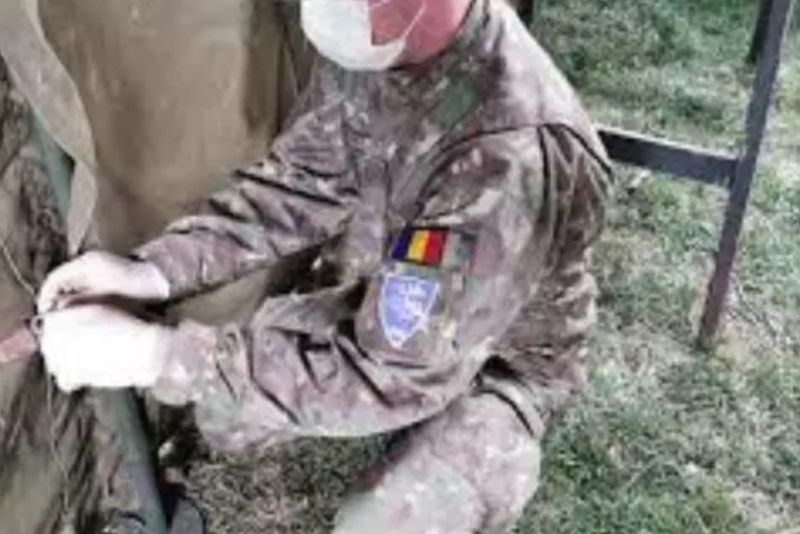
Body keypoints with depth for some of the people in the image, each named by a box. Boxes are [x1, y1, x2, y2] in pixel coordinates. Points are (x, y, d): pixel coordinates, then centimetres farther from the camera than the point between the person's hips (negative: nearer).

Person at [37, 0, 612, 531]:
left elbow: (391, 373, -34)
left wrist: (155, 354, -32)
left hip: (497, 366, -6)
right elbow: (302, 183, -3)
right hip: (383, 310, 6)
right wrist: (155, 270, -17)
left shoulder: (513, 153, -39)